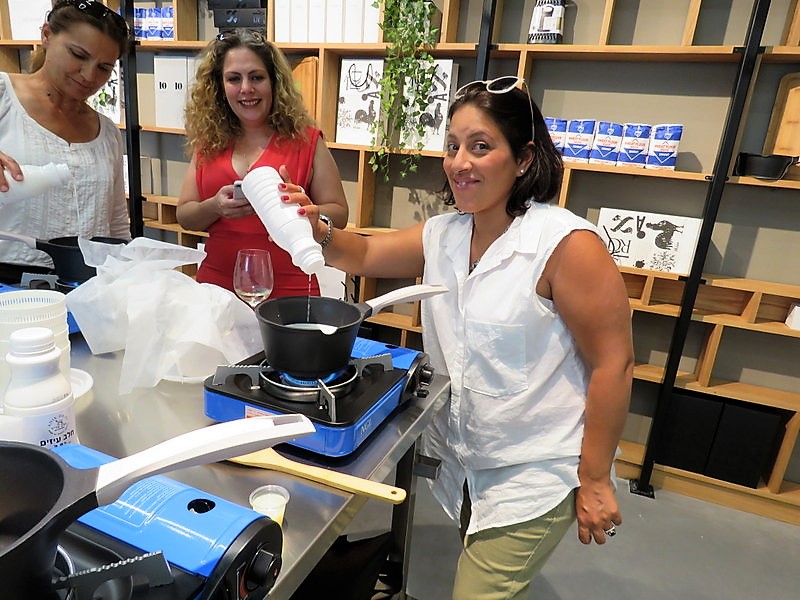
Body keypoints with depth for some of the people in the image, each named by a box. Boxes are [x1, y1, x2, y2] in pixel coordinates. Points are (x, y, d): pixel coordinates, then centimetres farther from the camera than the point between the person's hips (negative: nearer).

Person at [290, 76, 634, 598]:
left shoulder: (566, 244, -21)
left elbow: (613, 363, -19)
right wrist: (321, 233, -14)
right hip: (465, 464, 7)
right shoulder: (442, 235, -1)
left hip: (535, 475, -6)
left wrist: (595, 481, -14)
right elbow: (364, 255, 9)